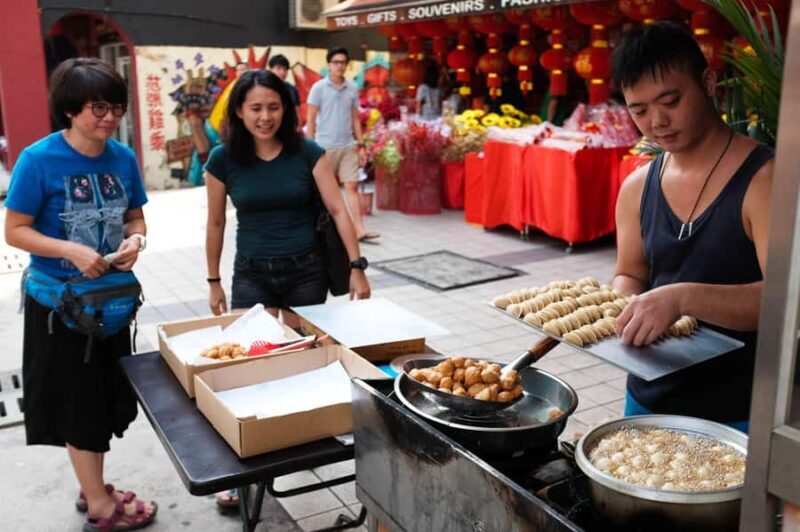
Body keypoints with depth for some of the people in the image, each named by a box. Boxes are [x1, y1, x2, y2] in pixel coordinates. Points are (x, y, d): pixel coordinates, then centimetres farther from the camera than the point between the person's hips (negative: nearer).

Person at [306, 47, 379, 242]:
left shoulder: (352, 89, 8)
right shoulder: (318, 88, -4)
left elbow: (356, 118, 13)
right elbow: (311, 120, -4)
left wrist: (361, 145, 7)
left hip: (348, 146, 3)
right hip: (325, 146, -3)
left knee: (352, 186, -2)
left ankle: (359, 229, -5)